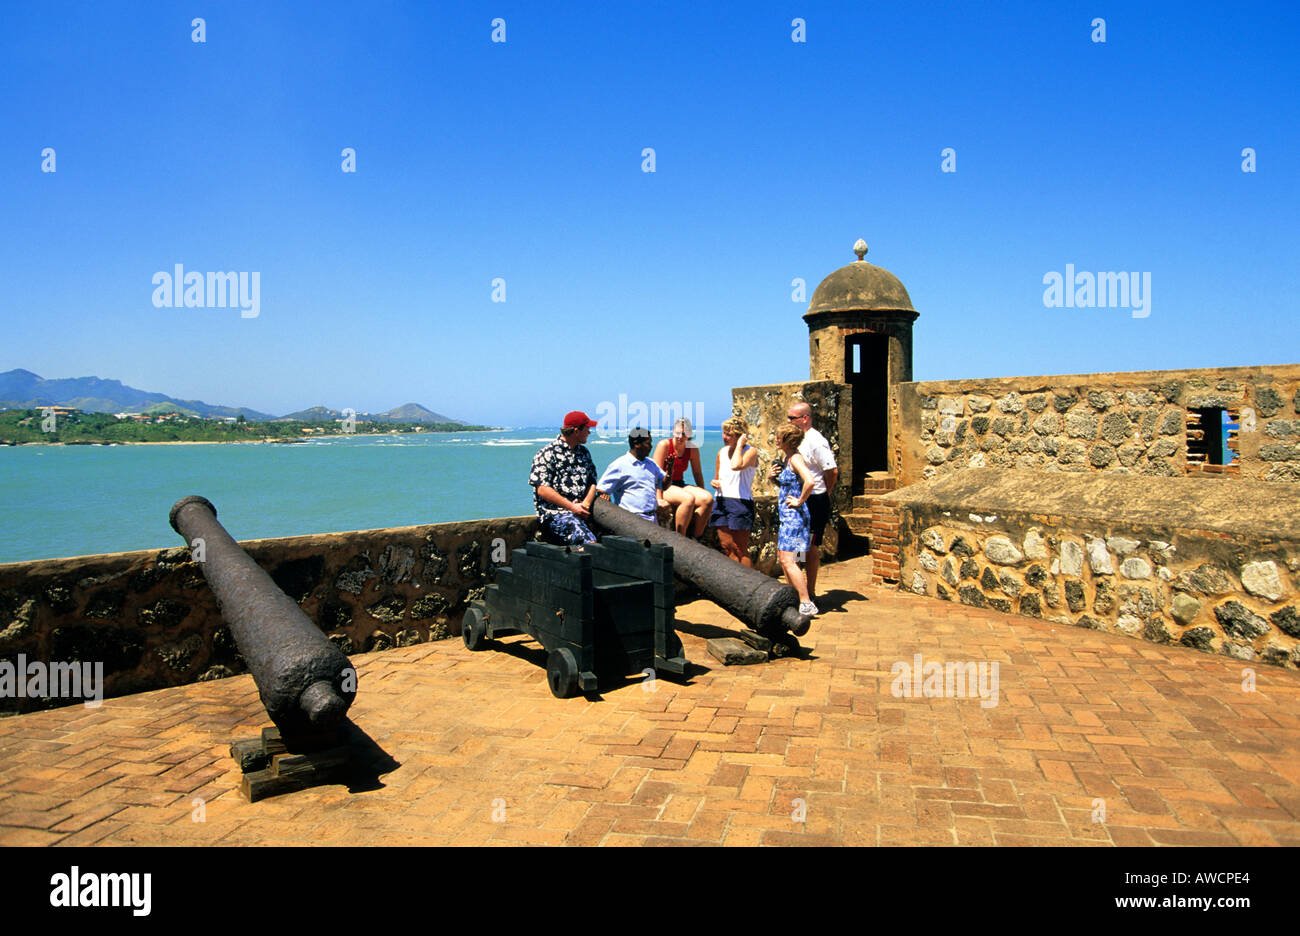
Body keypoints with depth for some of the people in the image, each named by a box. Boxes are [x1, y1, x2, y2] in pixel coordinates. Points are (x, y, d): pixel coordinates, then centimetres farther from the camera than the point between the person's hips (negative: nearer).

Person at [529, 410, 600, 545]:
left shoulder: (584, 452, 21)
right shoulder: (548, 453, 0)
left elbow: (592, 483, 19)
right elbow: (542, 490, -8)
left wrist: (586, 504, -3)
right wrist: (572, 507, -11)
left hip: (581, 511, 7)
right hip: (555, 513, -6)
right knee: (588, 540, -33)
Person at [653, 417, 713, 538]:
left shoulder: (693, 449, 5)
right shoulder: (664, 445, -9)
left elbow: (697, 473, 14)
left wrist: (702, 493, 4)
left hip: (680, 484, 5)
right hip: (664, 486, -5)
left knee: (708, 499, -21)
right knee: (688, 499, -34)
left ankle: (695, 538, -13)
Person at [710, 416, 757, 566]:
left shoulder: (751, 451, -7)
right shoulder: (722, 452, 13)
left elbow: (736, 465, -29)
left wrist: (740, 445, -17)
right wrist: (715, 483, 2)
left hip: (740, 502, -6)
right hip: (721, 501, 7)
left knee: (740, 549, -4)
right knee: (726, 546, 6)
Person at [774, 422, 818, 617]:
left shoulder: (795, 458, -16)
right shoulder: (785, 458, 14)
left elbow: (809, 481, -31)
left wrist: (799, 501, -21)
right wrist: (773, 478, 11)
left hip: (795, 515, -10)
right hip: (785, 515, 10)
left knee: (788, 560, -12)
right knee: (782, 558, 15)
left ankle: (807, 604, -9)